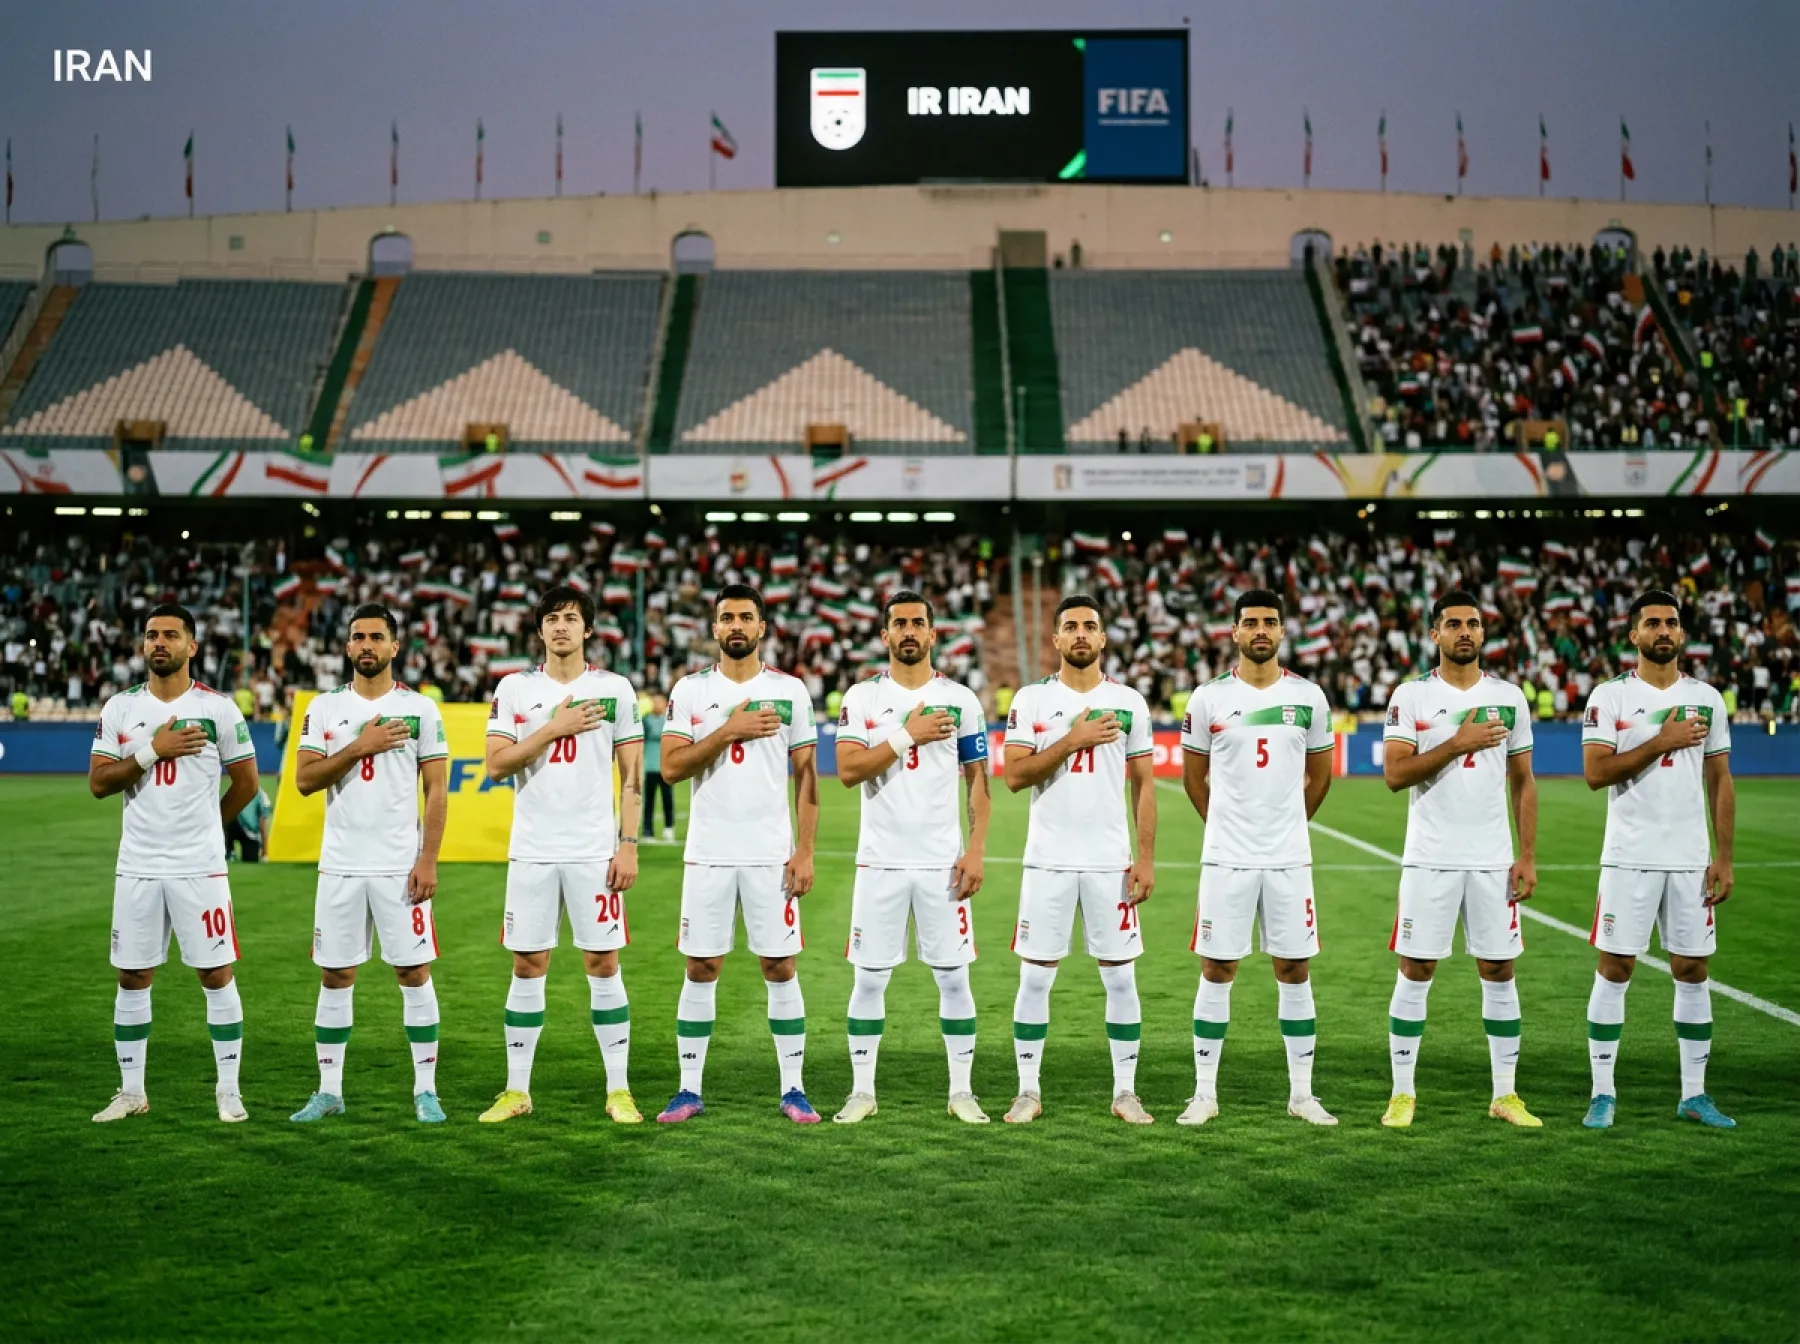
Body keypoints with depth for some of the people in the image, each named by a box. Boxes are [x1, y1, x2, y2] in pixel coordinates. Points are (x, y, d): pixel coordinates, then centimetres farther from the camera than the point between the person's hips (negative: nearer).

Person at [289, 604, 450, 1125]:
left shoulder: (420, 709, 1)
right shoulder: (324, 708, 6)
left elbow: (436, 791, -1)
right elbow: (304, 780, -2)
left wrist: (428, 861, -9)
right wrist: (359, 746, -14)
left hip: (400, 865, -2)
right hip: (340, 866, 2)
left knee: (413, 972, 0)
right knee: (335, 975, 6)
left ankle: (426, 1089, 7)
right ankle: (329, 1090, 15)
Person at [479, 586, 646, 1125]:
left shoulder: (615, 689, 3)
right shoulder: (514, 688, 6)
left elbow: (632, 776, 3)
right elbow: (496, 764, -2)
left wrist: (628, 845, -5)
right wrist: (554, 728, -11)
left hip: (595, 852, -1)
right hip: (532, 852, 1)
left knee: (603, 964, 0)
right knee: (528, 966, 5)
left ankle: (619, 1090, 7)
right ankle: (516, 1090, 13)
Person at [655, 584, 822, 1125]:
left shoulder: (790, 690, 3)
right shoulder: (690, 689, 4)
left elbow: (806, 776, 3)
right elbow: (670, 767, -5)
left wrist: (805, 851, -4)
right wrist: (727, 731, -15)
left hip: (772, 853, 0)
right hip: (708, 853, 0)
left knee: (779, 966, 2)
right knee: (701, 968, 4)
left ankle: (793, 1088, 10)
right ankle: (690, 1090, 12)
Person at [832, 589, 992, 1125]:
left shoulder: (961, 699, 4)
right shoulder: (862, 697, 3)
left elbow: (978, 780, 4)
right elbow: (848, 770, -8)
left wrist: (976, 850, -5)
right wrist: (908, 735, -14)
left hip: (942, 861, 0)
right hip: (880, 860, 0)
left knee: (953, 976, 2)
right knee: (870, 977, 3)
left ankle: (962, 1091, 12)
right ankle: (862, 1091, 13)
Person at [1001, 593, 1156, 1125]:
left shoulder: (1128, 702, 5)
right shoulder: (1031, 699, 2)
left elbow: (1143, 784, 5)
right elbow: (1014, 776, -6)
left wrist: (1147, 857, -1)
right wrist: (1071, 742, -16)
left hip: (1111, 861, 1)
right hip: (1048, 860, -1)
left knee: (1120, 976, 4)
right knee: (1035, 977, 2)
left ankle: (1125, 1091, 14)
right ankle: (1028, 1091, 11)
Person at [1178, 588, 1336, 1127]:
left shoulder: (1308, 697, 3)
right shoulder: (1209, 698, 0)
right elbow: (1194, 777, 11)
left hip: (1290, 858, 1)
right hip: (1226, 858, -1)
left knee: (1295, 971, 6)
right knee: (1216, 971, 2)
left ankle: (1301, 1093, 15)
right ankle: (1205, 1093, 9)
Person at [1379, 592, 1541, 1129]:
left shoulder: (1509, 697, 7)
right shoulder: (1411, 696, -1)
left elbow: (1523, 782, 9)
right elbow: (1394, 774, -10)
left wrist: (1528, 856, 3)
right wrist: (1456, 744, -18)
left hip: (1493, 861, 3)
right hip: (1430, 859, -2)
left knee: (1498, 971, 6)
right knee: (1416, 971, 0)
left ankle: (1505, 1094, 16)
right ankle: (1402, 1093, 9)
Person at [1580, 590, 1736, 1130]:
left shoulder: (1706, 698, 7)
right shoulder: (1609, 696, -2)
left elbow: (1721, 782, 8)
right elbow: (1595, 773, -12)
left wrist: (1724, 858, 2)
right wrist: (1661, 742, -17)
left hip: (1692, 860, 3)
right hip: (1629, 858, -3)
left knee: (1692, 970, 7)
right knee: (1615, 968, -1)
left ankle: (1694, 1094, 16)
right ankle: (1603, 1093, 7)